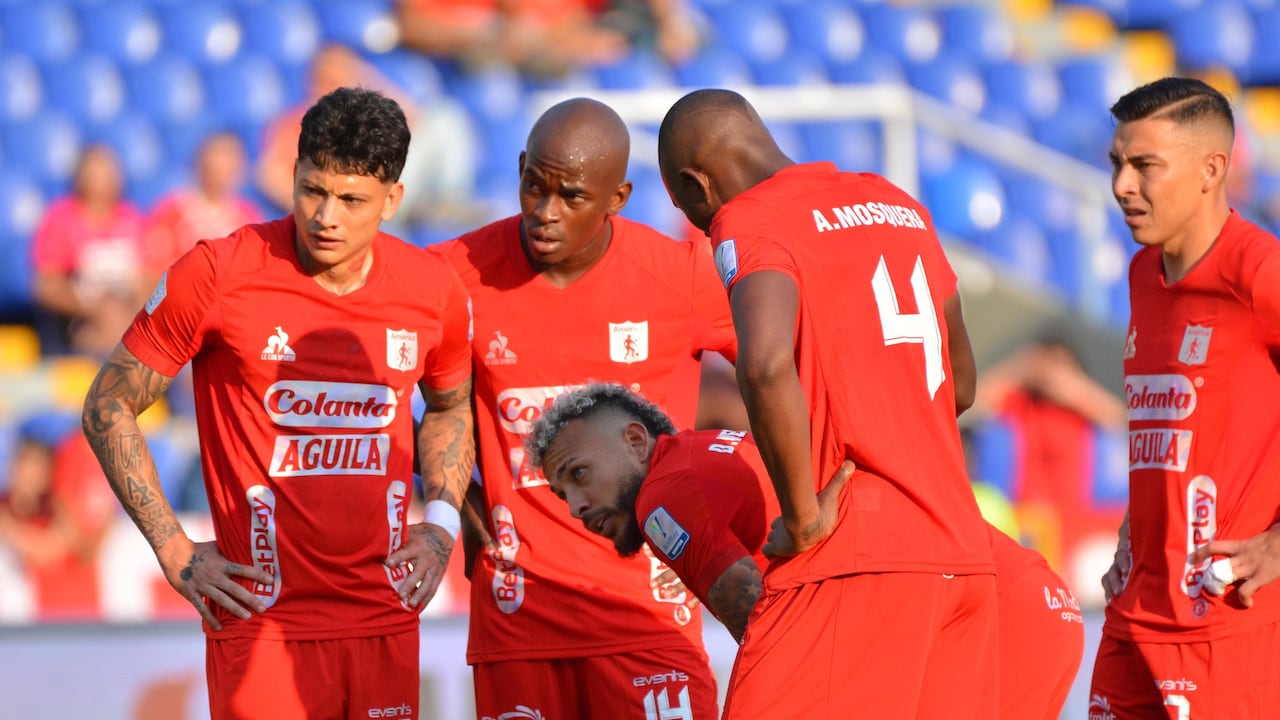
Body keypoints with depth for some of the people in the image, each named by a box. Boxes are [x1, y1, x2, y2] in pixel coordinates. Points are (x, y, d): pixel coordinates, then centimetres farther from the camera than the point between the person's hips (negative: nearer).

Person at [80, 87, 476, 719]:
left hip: (387, 619, 4)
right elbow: (108, 407, 0)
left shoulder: (433, 292, 2)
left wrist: (440, 525, 8)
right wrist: (174, 550, -4)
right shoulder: (217, 276, -9)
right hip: (262, 622, -4)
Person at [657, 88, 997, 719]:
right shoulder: (898, 205, 20)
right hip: (962, 554, 7)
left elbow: (767, 366, -25)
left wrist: (804, 517, -15)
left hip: (854, 557, -7)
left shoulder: (749, 224, -5)